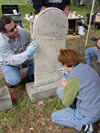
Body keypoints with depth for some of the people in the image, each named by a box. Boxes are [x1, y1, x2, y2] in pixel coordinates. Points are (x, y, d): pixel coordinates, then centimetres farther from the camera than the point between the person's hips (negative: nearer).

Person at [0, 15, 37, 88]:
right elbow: (12, 60, -38)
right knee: (15, 81, -27)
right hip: (9, 63, -4)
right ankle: (9, 79, 12)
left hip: (24, 59, 4)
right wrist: (27, 53, -54)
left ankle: (29, 75, 10)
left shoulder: (23, 31, -20)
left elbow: (30, 42, -3)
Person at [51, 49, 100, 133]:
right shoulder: (85, 66, -5)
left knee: (54, 116, 8)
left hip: (89, 115, -8)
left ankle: (85, 125, 1)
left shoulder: (73, 78, -29)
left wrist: (65, 86, 0)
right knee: (60, 90, 11)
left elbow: (66, 103, -15)